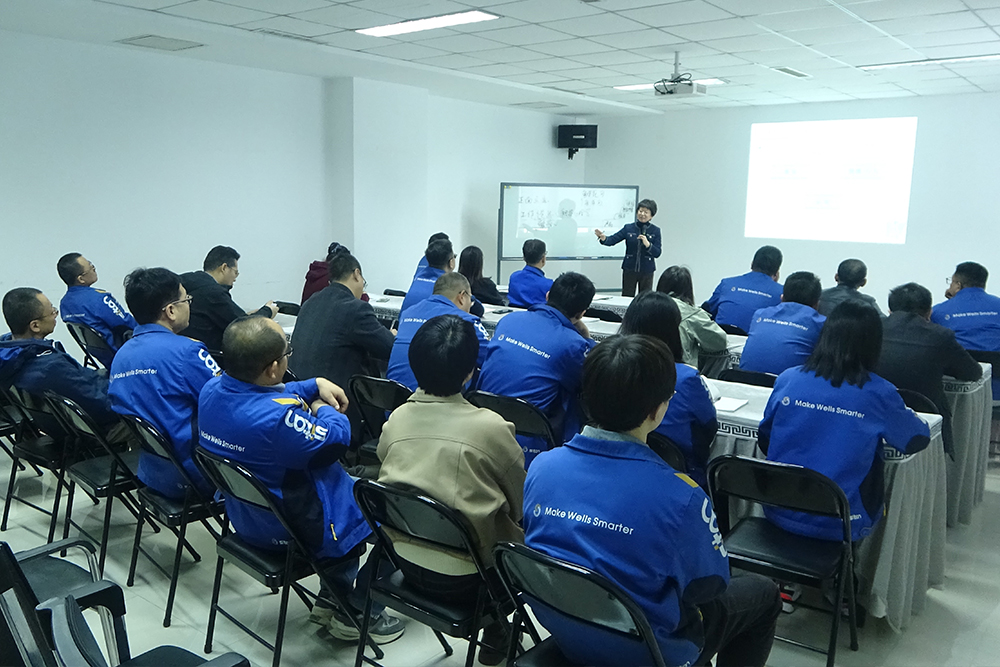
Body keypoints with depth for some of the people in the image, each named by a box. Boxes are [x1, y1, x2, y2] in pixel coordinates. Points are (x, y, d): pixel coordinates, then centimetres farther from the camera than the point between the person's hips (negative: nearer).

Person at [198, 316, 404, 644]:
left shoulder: (213, 389, -9)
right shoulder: (278, 417, -36)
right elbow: (337, 439, -21)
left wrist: (316, 385, -1)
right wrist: (324, 409, -2)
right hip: (293, 530, -9)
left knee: (349, 483, 29)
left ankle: (331, 598, 33)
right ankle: (358, 612, 18)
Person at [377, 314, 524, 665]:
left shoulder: (396, 418, -7)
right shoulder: (491, 426, -20)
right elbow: (522, 504, -7)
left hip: (404, 560, 5)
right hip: (462, 578, -5)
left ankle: (493, 628, 31)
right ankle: (495, 633, 28)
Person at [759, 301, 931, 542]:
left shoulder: (787, 379, -5)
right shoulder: (879, 393, -12)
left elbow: (764, 442, 7)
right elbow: (919, 439, 5)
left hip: (779, 514, 3)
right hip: (837, 527, -2)